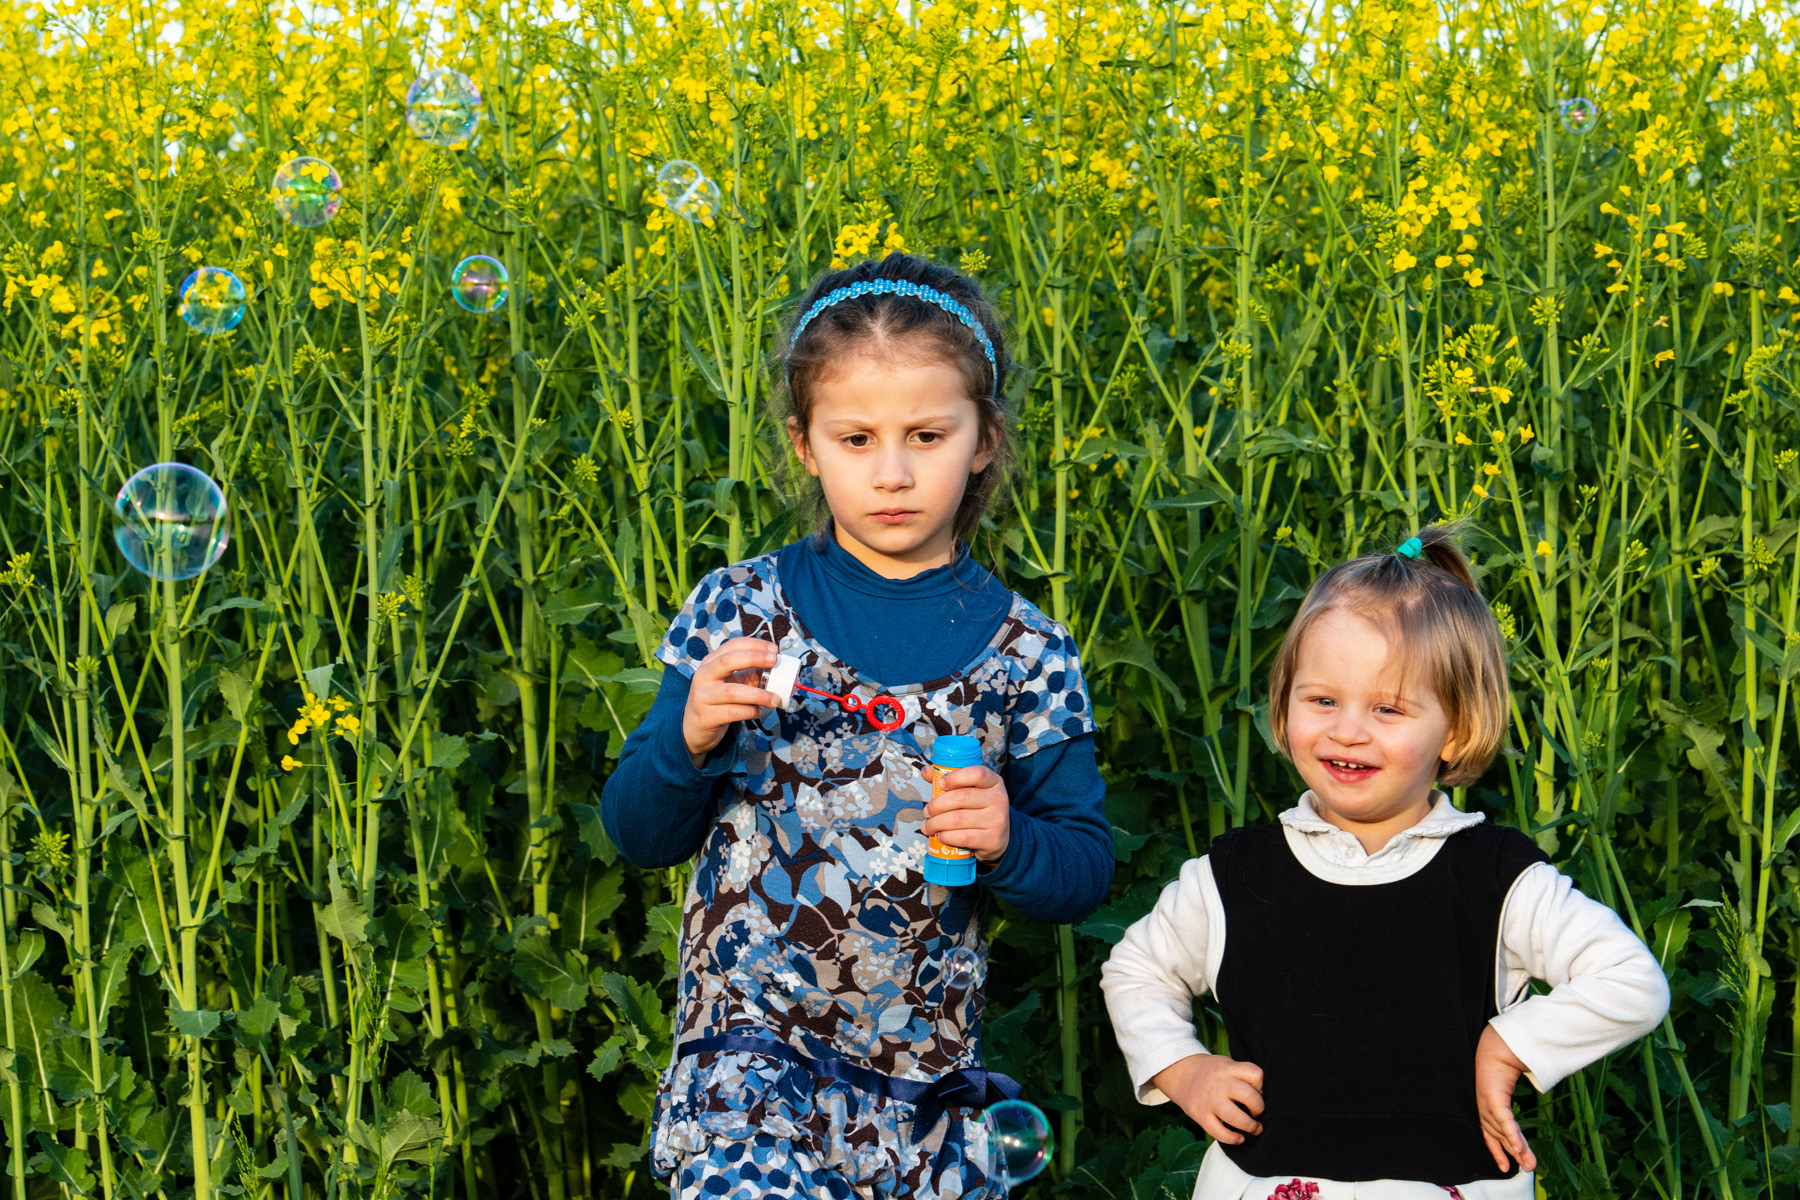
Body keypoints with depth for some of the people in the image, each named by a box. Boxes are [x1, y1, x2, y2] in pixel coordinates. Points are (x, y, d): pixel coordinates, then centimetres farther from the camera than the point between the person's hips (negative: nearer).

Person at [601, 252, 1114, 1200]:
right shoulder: (738, 612, -1)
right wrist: (690, 739, -16)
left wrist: (1007, 841, -15)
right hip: (749, 1045, -2)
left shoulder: (1024, 651, 0)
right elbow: (638, 837, 4)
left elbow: (1085, 881, 6)